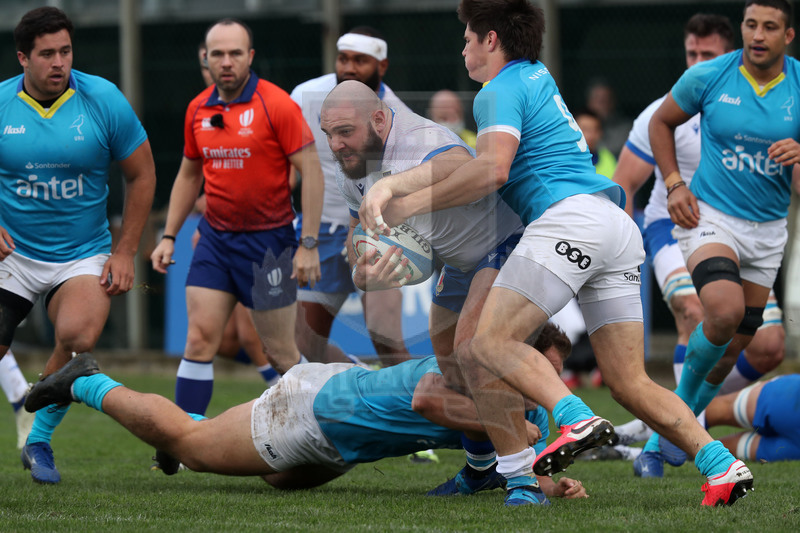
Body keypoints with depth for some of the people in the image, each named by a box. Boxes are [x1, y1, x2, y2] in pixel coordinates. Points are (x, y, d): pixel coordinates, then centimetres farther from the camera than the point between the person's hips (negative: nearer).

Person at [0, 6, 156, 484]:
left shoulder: (103, 100, -6)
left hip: (84, 255, -1)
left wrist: (125, 252, -1)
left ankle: (40, 441, -5)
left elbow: (142, 175, 3)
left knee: (79, 337, -27)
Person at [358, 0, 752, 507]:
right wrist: (392, 184, 32)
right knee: (630, 382, 5)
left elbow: (492, 169, -15)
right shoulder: (536, 75, 30)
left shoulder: (501, 90, 2)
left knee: (487, 343, -17)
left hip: (570, 218, -9)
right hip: (619, 226, 9)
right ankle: (721, 464, -12)